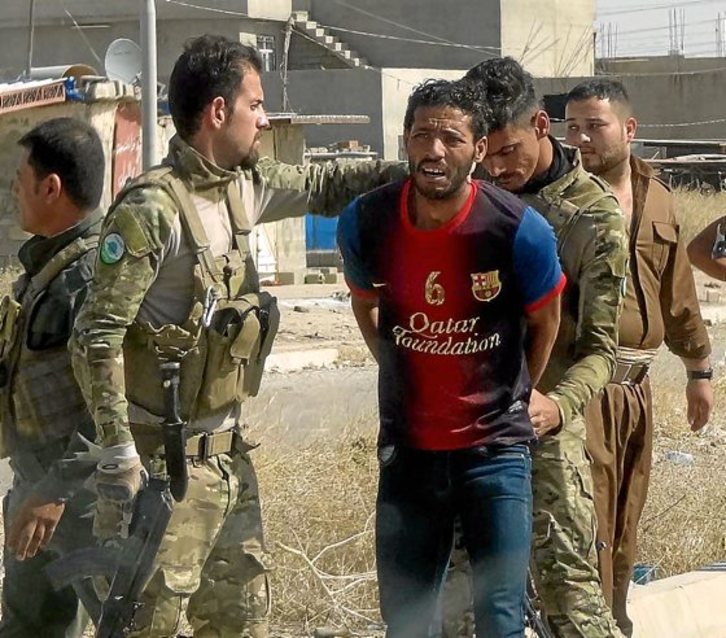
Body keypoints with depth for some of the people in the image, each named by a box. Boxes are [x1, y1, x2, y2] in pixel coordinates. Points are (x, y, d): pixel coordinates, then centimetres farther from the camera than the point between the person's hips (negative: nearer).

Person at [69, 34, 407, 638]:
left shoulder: (242, 186, 6)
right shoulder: (152, 208, -18)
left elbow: (322, 185, 25)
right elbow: (98, 336, -19)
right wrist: (118, 456, -23)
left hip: (227, 448, 9)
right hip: (165, 458, -9)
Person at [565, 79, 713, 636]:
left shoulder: (658, 203, 11)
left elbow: (678, 295, 20)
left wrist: (698, 367, 23)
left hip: (635, 386, 6)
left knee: (624, 524, 15)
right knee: (587, 523, -10)